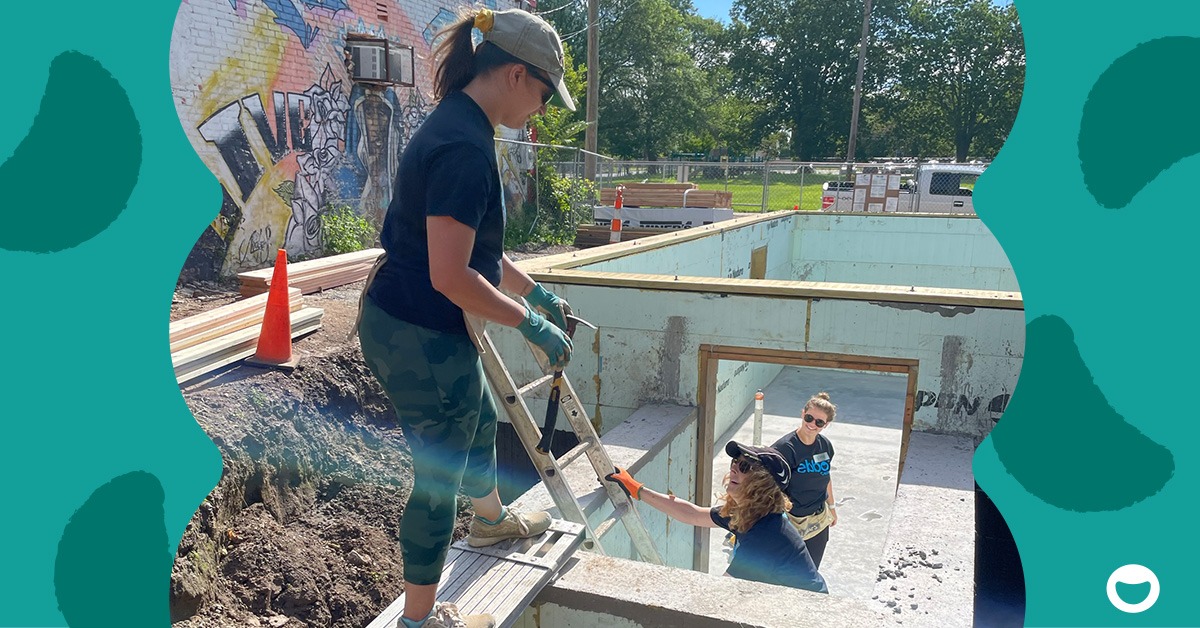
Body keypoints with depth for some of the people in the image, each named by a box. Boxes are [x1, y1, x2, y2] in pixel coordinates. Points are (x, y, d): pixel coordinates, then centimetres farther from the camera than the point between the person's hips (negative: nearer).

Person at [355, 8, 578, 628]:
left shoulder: (456, 126, 8)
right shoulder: (466, 148, -25)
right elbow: (451, 277, -28)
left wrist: (536, 292, 20)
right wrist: (532, 324, -17)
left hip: (396, 319, 11)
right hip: (421, 338, -11)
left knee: (481, 418, 32)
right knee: (440, 475, 8)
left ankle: (490, 519, 60)